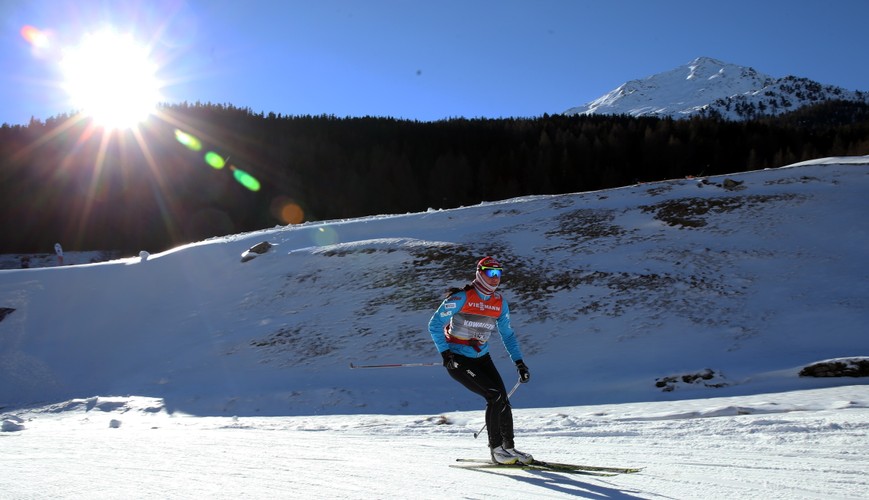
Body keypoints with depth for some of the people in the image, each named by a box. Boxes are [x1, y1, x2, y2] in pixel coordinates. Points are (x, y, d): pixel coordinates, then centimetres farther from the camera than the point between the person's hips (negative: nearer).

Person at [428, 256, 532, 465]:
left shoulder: (500, 302, 4)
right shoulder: (462, 298, -14)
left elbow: (507, 334, 13)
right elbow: (434, 324, -11)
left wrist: (519, 362, 4)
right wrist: (445, 352, -20)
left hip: (482, 358, 6)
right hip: (457, 359, -6)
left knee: (503, 399, -5)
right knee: (495, 395, -18)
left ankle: (509, 447, 11)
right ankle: (495, 448, -7)